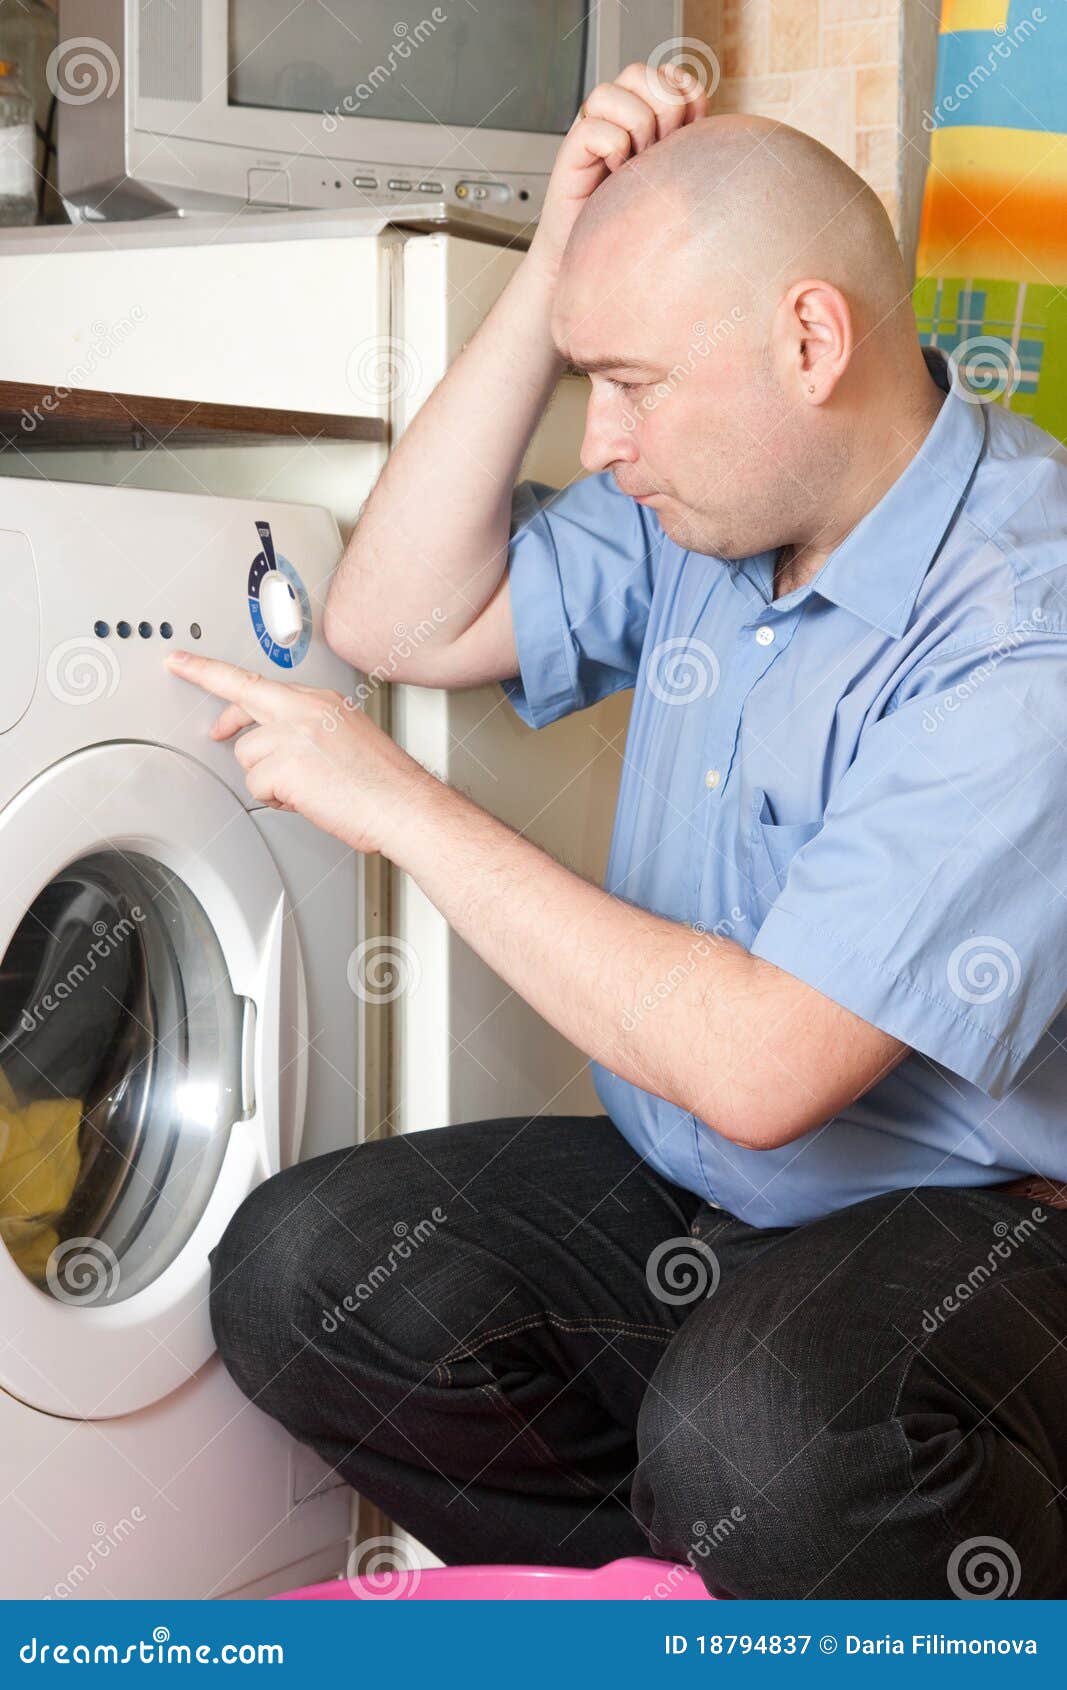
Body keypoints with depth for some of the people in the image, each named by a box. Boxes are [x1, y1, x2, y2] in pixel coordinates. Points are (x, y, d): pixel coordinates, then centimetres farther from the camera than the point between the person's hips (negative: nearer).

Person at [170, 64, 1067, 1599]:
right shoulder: (702, 511, 2)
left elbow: (760, 1068, -29)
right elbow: (397, 617, 2)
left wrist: (398, 804, -21)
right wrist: (555, 278, -8)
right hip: (676, 1192, 8)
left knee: (751, 1431, -37)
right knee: (295, 1272, -8)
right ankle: (720, 1575, 3)